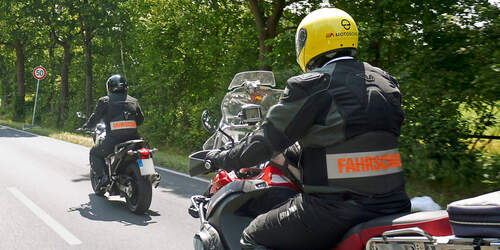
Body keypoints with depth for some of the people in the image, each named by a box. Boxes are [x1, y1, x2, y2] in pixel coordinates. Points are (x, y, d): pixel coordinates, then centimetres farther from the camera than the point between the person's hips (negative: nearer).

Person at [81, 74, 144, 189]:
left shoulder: (104, 101, 2)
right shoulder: (133, 101, 13)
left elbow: (95, 118, 4)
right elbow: (140, 119, 20)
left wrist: (86, 126, 26)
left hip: (112, 142, -3)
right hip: (133, 139, 3)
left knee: (94, 152, 24)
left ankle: (102, 175, 1)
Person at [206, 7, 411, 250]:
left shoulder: (310, 86, -8)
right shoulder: (385, 82, 11)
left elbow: (267, 140, -5)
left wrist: (221, 159, 11)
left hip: (335, 208, -7)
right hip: (393, 205, 7)